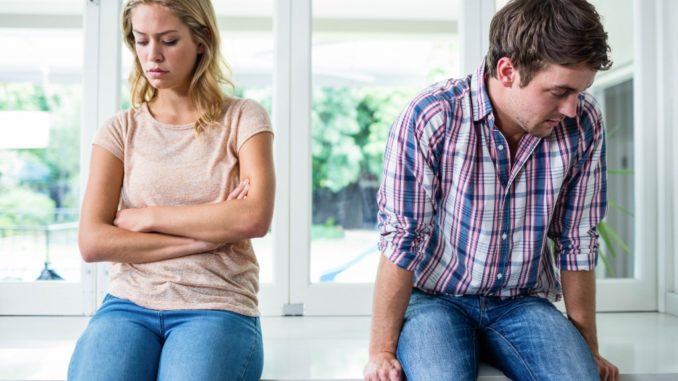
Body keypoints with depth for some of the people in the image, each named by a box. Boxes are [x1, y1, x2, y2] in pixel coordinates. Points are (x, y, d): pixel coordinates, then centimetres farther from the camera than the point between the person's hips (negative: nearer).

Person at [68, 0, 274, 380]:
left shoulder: (243, 118, 4)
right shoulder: (121, 131, 8)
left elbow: (255, 218, -11)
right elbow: (93, 242, -4)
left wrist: (146, 216, -6)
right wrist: (207, 234, -10)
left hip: (218, 307, -1)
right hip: (128, 305, 2)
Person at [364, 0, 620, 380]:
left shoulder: (584, 125, -9)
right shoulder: (429, 119, -20)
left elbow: (578, 242, 1)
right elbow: (400, 242, -16)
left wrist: (588, 348, 7)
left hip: (523, 304, 4)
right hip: (435, 300, -3)